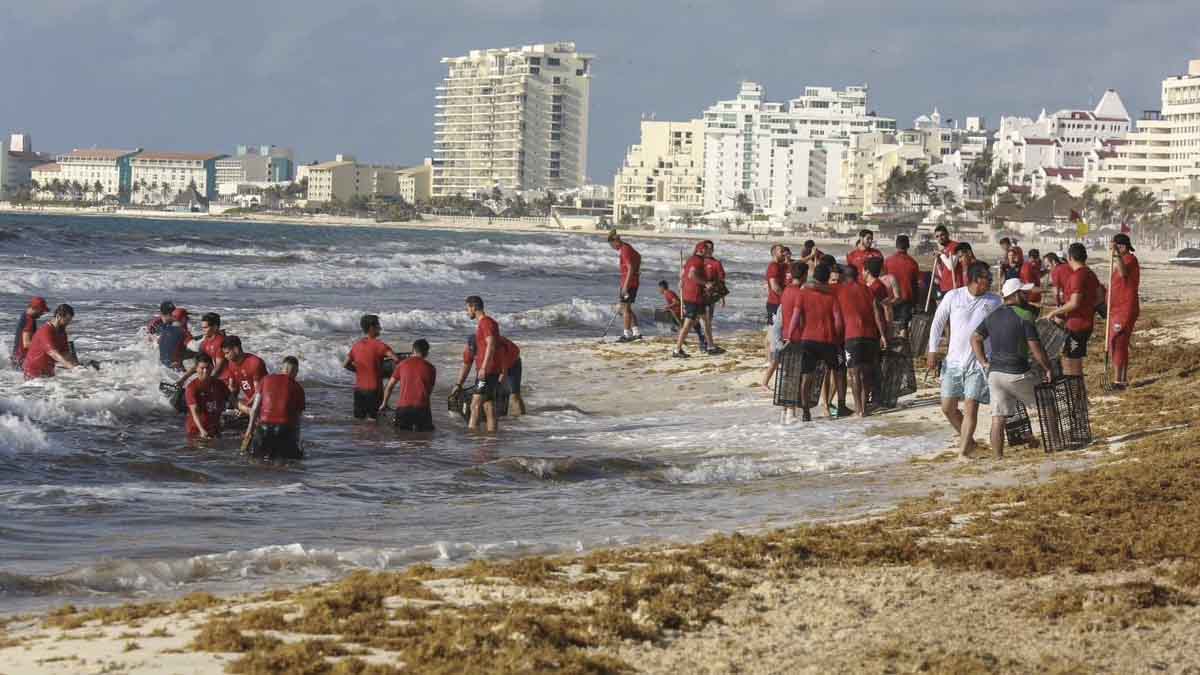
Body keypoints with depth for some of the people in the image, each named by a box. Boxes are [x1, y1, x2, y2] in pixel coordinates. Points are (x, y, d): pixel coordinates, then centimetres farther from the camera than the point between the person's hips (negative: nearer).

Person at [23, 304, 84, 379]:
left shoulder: (62, 332, 5)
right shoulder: (46, 331, -22)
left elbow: (66, 353, 4)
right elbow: (54, 354, -33)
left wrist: (78, 366, -12)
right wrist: (72, 366, -42)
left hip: (48, 372, 8)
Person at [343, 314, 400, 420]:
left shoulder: (356, 345, 7)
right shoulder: (378, 345, -12)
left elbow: (345, 365, 11)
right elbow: (396, 359, -25)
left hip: (358, 388, 6)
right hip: (373, 388, -6)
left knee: (358, 419, 11)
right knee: (372, 419, -1)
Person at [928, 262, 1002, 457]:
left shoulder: (994, 301, -1)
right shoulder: (953, 297, -3)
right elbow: (938, 322, 6)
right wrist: (933, 350, 3)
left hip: (979, 363, -2)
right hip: (954, 361, 2)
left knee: (970, 408, -11)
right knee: (948, 407, 6)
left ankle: (963, 451, -7)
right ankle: (967, 439, 28)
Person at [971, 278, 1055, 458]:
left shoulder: (993, 316, 10)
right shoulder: (1024, 316, -10)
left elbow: (975, 338, 13)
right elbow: (1035, 347, -13)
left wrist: (984, 362, 12)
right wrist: (1047, 368, -2)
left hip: (994, 373, 6)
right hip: (1017, 374, -6)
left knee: (998, 420, 3)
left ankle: (998, 458, 2)